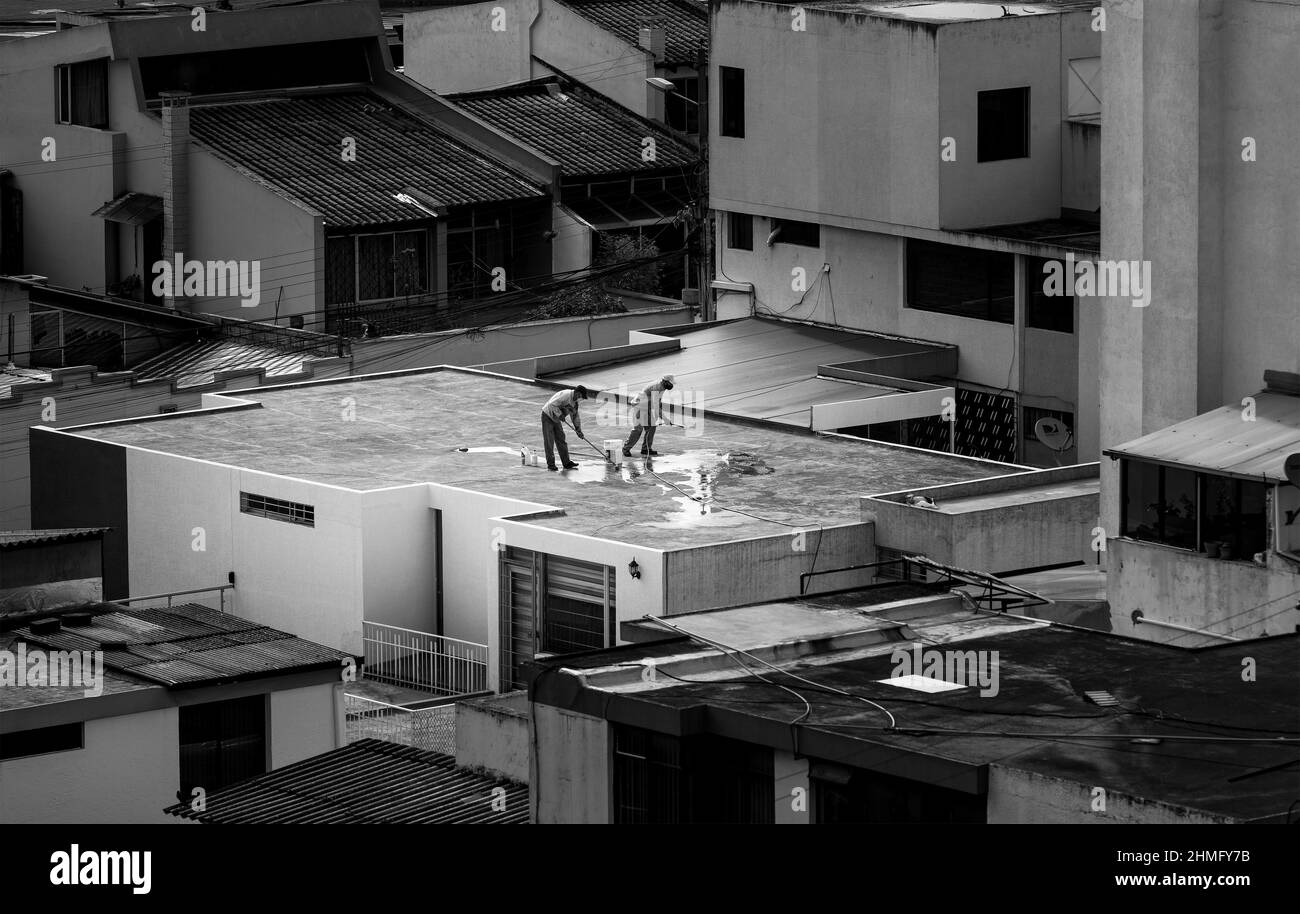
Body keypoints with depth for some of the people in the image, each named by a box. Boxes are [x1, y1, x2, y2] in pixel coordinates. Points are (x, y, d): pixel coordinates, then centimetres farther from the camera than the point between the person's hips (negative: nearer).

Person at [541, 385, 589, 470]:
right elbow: (552, 404, -30)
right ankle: (550, 464, -1)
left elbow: (575, 416, 14)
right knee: (549, 441, -6)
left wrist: (578, 430, 11)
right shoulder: (565, 395, -25)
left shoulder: (575, 402, 4)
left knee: (561, 440, 8)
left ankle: (566, 463, 12)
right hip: (548, 416, -9)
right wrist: (559, 415, -26)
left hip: (556, 419, 9)